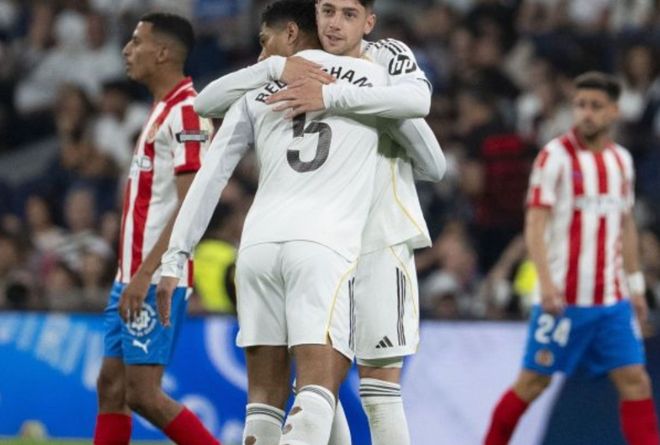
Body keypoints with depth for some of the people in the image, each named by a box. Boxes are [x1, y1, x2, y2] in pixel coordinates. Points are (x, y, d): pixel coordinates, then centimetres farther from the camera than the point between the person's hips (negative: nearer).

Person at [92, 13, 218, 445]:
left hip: (156, 279, -10)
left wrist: (145, 274, -24)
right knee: (111, 387, 7)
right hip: (134, 275, 10)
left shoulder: (185, 112, -13)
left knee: (143, 393, -12)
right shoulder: (163, 110, 18)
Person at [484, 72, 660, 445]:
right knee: (534, 381, 1)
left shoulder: (622, 159, 11)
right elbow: (535, 224, -12)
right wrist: (547, 281, -22)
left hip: (612, 299, 5)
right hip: (564, 298, -5)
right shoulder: (556, 156, -7)